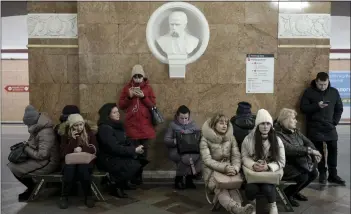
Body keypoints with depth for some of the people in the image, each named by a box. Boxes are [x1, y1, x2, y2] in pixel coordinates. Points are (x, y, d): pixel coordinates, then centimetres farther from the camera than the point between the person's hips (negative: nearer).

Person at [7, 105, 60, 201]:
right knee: (12, 163, 9)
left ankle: (32, 188, 8)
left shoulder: (45, 133, -26)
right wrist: (25, 146, 1)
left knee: (13, 168, -12)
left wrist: (27, 150, -16)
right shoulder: (38, 128, 5)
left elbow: (42, 155, -29)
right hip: (41, 158, 10)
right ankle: (32, 187, 16)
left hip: (47, 162, -10)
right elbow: (34, 143, 21)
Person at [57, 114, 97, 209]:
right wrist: (73, 140, -18)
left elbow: (94, 149, -6)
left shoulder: (89, 132, 1)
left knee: (83, 168, -35)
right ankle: (64, 196, -15)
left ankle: (88, 196, -15)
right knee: (69, 168, -35)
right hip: (70, 161, 0)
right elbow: (64, 154, -9)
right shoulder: (65, 134, 0)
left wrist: (82, 149, -22)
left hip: (86, 161, 0)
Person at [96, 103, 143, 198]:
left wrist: (135, 149, -9)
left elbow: (125, 142, 11)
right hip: (108, 160, -9)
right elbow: (115, 148, -24)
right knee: (134, 165, -24)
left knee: (139, 161, -11)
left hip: (118, 157, 9)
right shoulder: (104, 128, -17)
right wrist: (134, 150, -21)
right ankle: (116, 187, -4)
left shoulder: (117, 125, 10)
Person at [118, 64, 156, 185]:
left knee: (143, 151, 2)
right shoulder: (127, 88, 9)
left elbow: (153, 105, 3)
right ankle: (135, 176, 2)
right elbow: (121, 106, 6)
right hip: (131, 125, 0)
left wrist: (143, 97, -11)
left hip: (145, 125, 1)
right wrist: (129, 97, -9)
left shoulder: (148, 88, 8)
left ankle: (138, 175, 15)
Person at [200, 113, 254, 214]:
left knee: (233, 188, -31)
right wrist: (225, 167, -28)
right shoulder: (205, 139, -5)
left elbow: (236, 156, 1)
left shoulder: (231, 138, 7)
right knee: (221, 191, -34)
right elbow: (207, 160, -14)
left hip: (229, 171, 3)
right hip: (212, 172, -3)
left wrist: (235, 169, -22)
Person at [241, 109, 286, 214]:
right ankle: (252, 203, 11)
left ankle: (273, 204, 9)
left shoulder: (277, 140, -4)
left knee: (267, 188, -28)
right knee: (251, 189, -28)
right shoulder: (249, 139, -5)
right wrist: (253, 165, -22)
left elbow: (281, 161, -3)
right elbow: (245, 157, 0)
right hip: (253, 172, 0)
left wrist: (268, 167, -22)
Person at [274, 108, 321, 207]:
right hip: (285, 164, -8)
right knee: (303, 177, -24)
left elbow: (307, 142, 9)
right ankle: (287, 194, 4)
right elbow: (289, 149, -30)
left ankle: (295, 192, 17)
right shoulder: (277, 133, -19)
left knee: (314, 173, -6)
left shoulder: (295, 131, 9)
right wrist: (309, 150, -29)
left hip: (299, 162, 8)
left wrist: (315, 153, -12)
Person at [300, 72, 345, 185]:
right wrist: (317, 106, -21)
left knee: (333, 149, 2)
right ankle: (322, 173, 15)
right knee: (319, 150, 2)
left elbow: (339, 108, 12)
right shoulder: (309, 92, -3)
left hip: (330, 127, 3)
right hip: (315, 128, -3)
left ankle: (333, 175, 14)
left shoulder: (334, 92, 6)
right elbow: (303, 108, -7)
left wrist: (335, 122, -1)